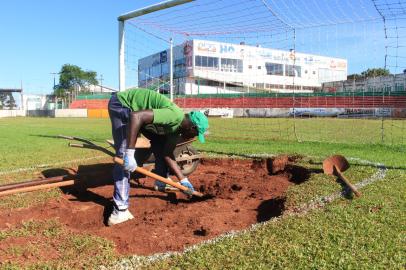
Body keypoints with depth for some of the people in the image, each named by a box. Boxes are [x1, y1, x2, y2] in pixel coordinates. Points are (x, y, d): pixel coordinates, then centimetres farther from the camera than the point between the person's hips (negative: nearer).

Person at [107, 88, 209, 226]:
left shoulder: (178, 127, -2)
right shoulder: (174, 116, -31)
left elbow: (168, 155, 5)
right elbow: (136, 116, -40)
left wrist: (183, 180, 5)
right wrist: (130, 153, -40)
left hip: (137, 107, 9)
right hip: (122, 104, -9)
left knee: (161, 143, 13)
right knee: (124, 157, -19)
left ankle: (161, 184, 31)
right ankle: (120, 210, -15)